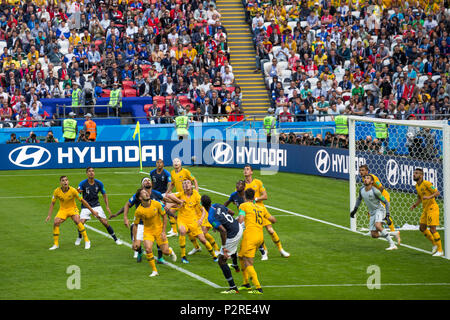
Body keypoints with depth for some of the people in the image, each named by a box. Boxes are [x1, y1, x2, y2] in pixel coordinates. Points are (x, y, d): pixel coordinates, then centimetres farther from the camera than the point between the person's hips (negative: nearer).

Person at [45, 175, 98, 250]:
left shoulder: (73, 190, -19)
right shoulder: (57, 191, -15)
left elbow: (82, 201, -11)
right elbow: (52, 203, -2)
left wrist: (92, 211, -7)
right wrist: (49, 215, -9)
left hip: (72, 209, -2)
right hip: (62, 210, 2)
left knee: (77, 220, -29)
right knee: (56, 222, -20)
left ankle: (87, 241, -18)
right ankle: (56, 244, -4)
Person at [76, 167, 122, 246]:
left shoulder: (99, 183, -3)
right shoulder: (83, 183, -11)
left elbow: (104, 195, 8)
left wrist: (107, 207, -1)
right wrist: (78, 191, -47)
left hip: (96, 205, 1)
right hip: (86, 206, -1)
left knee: (105, 222, -7)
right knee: (81, 222, -18)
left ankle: (115, 239, 8)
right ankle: (79, 238, 10)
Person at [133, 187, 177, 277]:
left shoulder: (156, 204, -15)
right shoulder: (139, 211, -17)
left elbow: (164, 217, -1)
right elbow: (135, 225, -5)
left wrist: (163, 231, -7)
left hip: (159, 230, 1)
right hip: (148, 231, -1)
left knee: (165, 251, -2)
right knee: (148, 249, -25)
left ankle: (170, 251, 39)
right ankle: (154, 270, -7)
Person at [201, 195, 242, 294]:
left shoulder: (211, 218, -26)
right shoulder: (217, 205, -3)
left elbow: (223, 231, -32)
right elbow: (232, 213, 11)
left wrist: (223, 247, -26)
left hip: (233, 236, -9)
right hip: (239, 227, 9)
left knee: (221, 261, 1)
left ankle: (233, 288, 1)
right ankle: (236, 266, 67)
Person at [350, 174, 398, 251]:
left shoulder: (375, 191, -21)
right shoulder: (361, 190, -2)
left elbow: (386, 202, -14)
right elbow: (359, 198, 22)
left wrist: (387, 215, -20)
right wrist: (355, 209, 17)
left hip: (379, 210, -7)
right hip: (372, 213, 7)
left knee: (377, 226, -34)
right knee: (374, 235, -2)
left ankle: (392, 245, -29)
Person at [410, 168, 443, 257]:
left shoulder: (426, 183, -16)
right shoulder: (417, 186, 10)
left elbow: (437, 192, -19)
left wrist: (429, 197, -35)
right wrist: (415, 205, 8)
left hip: (432, 208, -9)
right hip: (425, 209, 9)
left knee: (432, 229, -11)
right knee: (422, 228, 10)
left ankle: (440, 250, -4)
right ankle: (435, 244, 24)